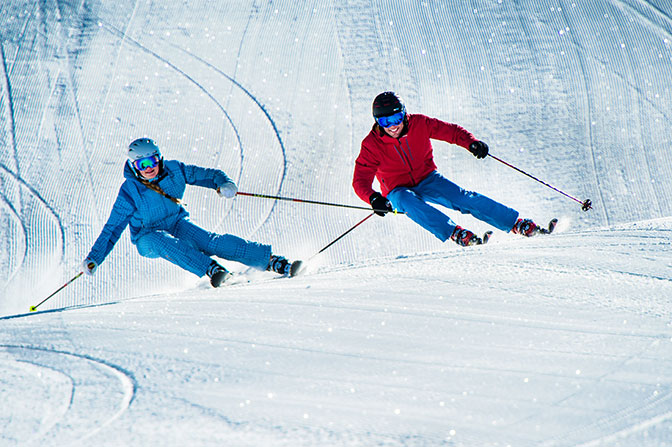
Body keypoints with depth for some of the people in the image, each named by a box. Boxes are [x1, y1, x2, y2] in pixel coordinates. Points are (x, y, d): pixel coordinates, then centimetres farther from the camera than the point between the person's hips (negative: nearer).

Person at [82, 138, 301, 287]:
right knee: (165, 243, -39)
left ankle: (273, 262, -32)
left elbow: (207, 174, -1)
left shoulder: (173, 170, -8)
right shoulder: (129, 193, -15)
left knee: (211, 242, -24)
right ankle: (212, 270, -50)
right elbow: (112, 228, -9)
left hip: (177, 224, 2)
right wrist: (94, 259, -15)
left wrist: (224, 183, -24)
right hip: (147, 238, -2)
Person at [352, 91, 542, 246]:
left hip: (427, 179, 2)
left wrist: (471, 142, -23)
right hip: (398, 190, -2)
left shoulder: (419, 123, -13)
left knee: (464, 198, -18)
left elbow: (450, 131, -3)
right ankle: (453, 232, -43)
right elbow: (360, 180, -21)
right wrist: (373, 198, -42)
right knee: (408, 202, -37)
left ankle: (516, 224, -13)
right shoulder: (371, 145, -18)